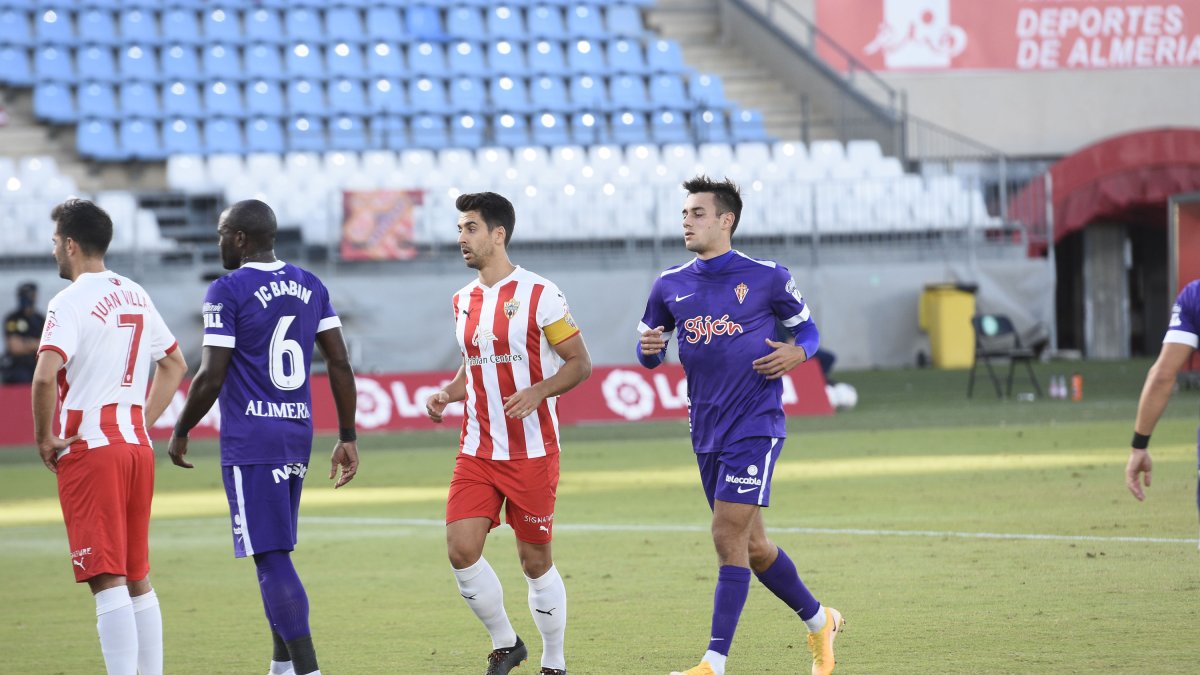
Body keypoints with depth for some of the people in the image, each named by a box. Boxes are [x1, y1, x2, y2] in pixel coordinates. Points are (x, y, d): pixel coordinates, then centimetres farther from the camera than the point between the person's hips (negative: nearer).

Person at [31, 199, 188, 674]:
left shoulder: (72, 302, -12)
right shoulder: (137, 297, 13)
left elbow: (46, 375, -25)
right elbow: (174, 364, 24)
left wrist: (44, 438, -12)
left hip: (89, 449, -7)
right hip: (137, 447, 7)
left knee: (108, 582, -11)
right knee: (138, 579, 14)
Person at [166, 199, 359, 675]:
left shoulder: (228, 291, -9)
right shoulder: (310, 286, 10)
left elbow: (211, 378, -13)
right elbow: (340, 363, 8)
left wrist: (180, 432, 1)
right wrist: (348, 438, 13)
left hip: (249, 441, -7)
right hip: (297, 438, 7)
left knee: (272, 559, -8)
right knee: (276, 554, 18)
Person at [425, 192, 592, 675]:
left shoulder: (538, 295, -8)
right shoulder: (463, 301, 11)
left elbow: (580, 363, -6)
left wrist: (536, 393, -22)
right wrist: (448, 393, 4)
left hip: (532, 452, -5)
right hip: (477, 451, 5)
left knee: (535, 560, 2)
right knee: (461, 549, -8)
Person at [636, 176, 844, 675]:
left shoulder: (766, 278, -4)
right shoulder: (670, 286, 7)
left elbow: (806, 328, 9)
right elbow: (649, 351, 17)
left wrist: (797, 353, -13)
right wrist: (649, 348, -7)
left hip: (754, 428, -6)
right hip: (706, 432, 6)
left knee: (729, 537, -14)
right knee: (752, 546, 13)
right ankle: (819, 621, 34)